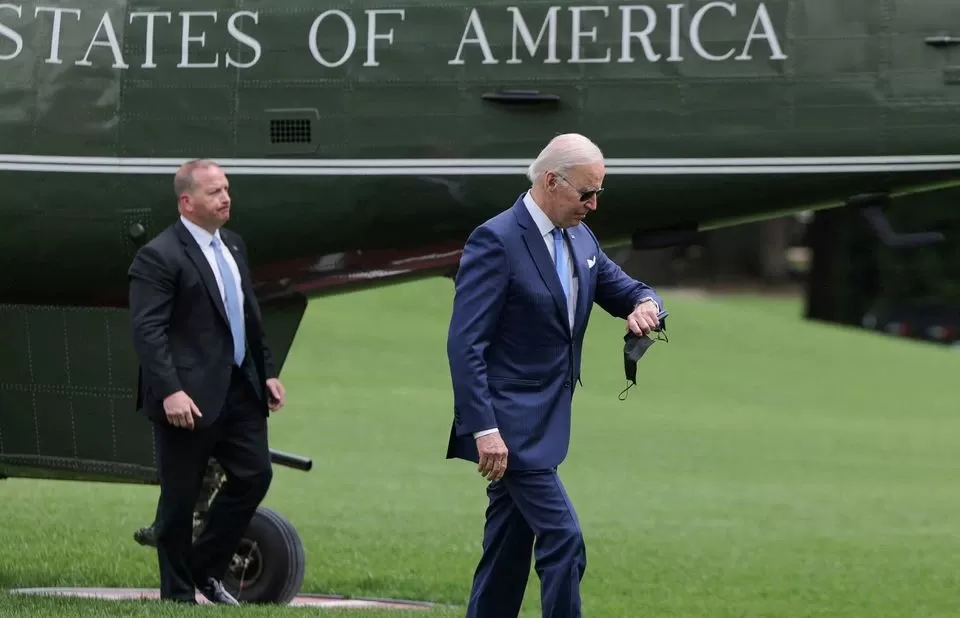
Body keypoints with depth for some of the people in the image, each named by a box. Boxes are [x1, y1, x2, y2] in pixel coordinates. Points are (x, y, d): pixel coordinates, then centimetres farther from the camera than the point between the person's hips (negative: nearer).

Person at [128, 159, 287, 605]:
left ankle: (206, 569, 23)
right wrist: (170, 391, -28)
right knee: (180, 498, 1)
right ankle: (178, 596, 11)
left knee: (255, 475, 7)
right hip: (189, 398, -8)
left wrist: (267, 372, 17)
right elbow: (147, 330, -20)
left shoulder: (233, 246, 14)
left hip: (239, 390, 8)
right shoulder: (159, 257, -13)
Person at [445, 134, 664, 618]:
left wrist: (645, 305, -5)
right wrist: (484, 429, -24)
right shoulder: (496, 241, -15)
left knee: (508, 553, 11)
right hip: (509, 427, -9)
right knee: (563, 541, -14)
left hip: (540, 427, 9)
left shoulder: (580, 239, 10)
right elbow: (465, 344, -18)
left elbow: (625, 290, 22)